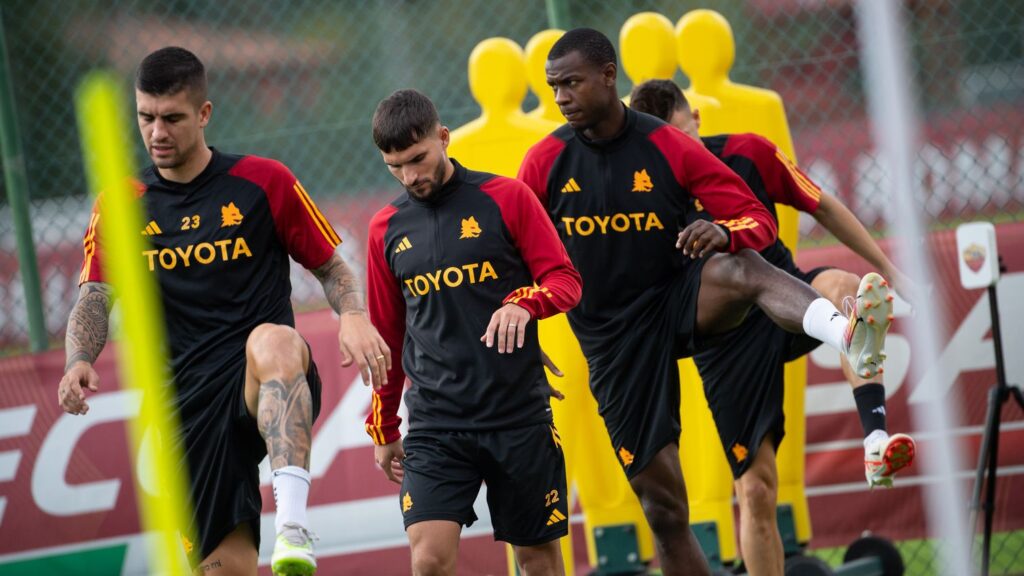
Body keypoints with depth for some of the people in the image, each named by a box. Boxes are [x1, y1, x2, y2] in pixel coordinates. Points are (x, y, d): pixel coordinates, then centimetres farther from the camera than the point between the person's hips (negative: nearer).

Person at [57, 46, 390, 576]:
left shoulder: (264, 183, 4)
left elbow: (331, 268, 9)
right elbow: (94, 300, 4)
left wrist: (354, 317, -13)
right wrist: (79, 362, -17)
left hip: (268, 391, -3)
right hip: (188, 406, 3)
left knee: (272, 342, -39)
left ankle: (293, 526, -53)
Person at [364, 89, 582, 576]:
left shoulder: (506, 197, -1)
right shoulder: (386, 229, 8)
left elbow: (566, 280, -1)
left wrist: (525, 303, -23)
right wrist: (383, 428, 19)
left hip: (520, 415, -1)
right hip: (434, 423, 1)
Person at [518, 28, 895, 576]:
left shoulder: (669, 146, -5)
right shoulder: (545, 161, -1)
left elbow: (759, 220, -5)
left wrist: (725, 231, -28)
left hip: (681, 304, -2)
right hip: (612, 342, 2)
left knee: (742, 269, -38)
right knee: (663, 510, -1)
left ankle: (850, 336, -65)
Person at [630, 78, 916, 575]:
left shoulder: (748, 153, -8)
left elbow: (822, 207, 5)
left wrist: (888, 269, 5)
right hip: (724, 342, -1)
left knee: (843, 288, -36)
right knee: (756, 490, -3)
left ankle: (876, 442, -47)